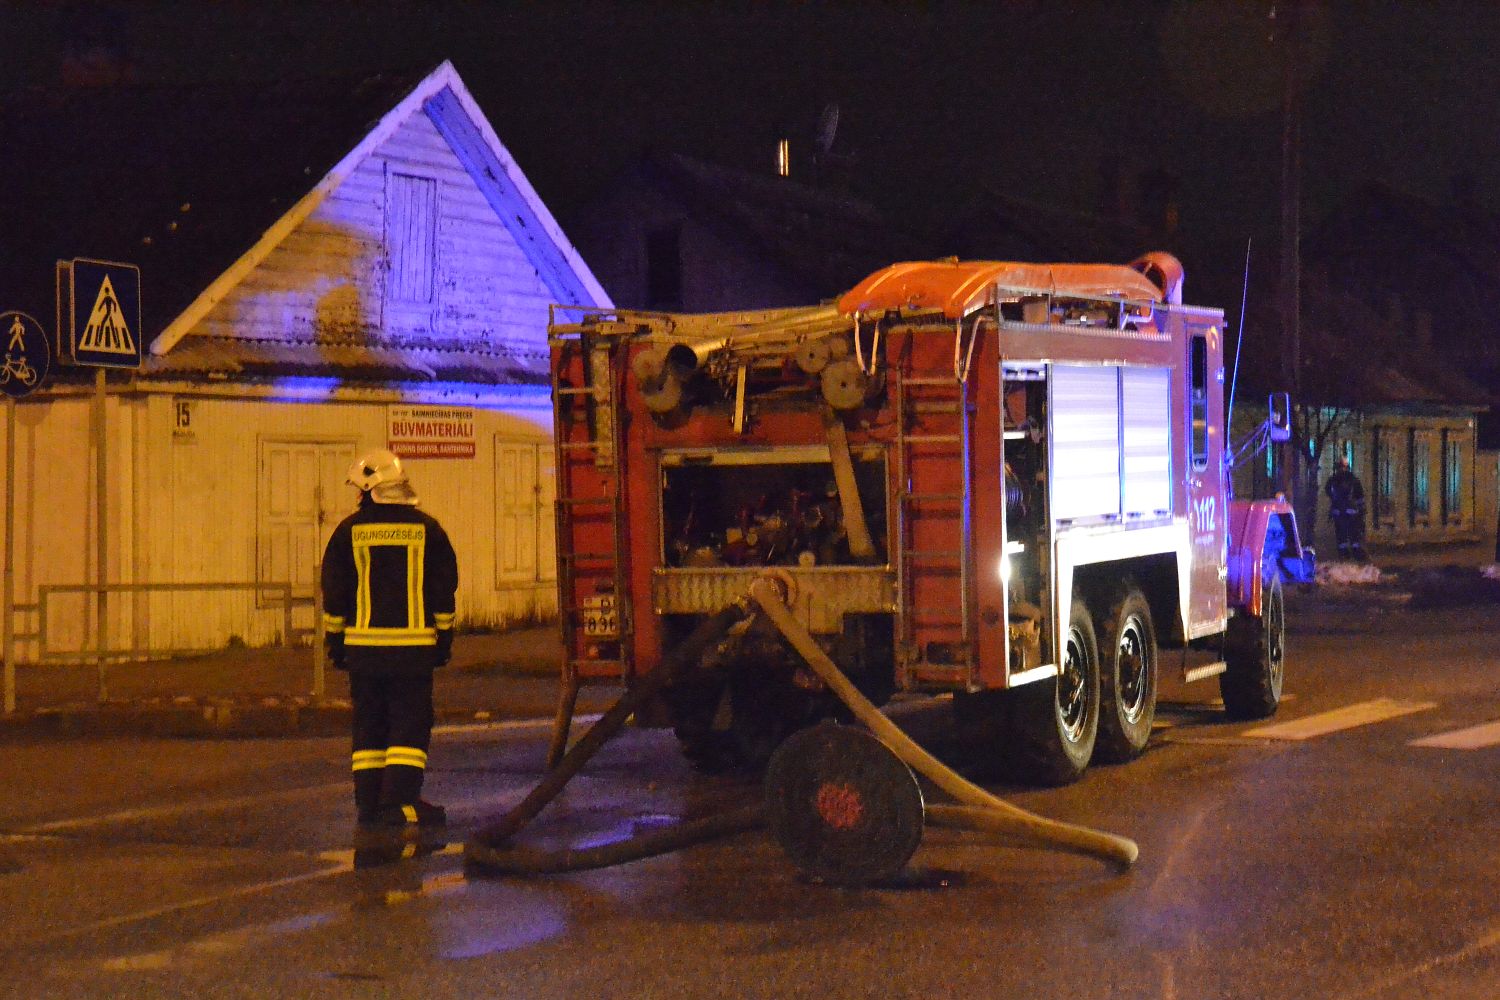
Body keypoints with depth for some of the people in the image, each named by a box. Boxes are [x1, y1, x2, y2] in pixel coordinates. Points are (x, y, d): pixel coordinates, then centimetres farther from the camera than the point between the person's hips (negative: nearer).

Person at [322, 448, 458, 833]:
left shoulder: (349, 531, 0)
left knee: (368, 725, 10)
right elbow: (444, 592, 6)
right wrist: (444, 640, 14)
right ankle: (399, 801, -7)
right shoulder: (427, 530, 1)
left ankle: (369, 804, 11)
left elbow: (334, 593, 4)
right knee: (410, 724, 2)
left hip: (363, 645, 1)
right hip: (414, 646, -1)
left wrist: (335, 642, 13)